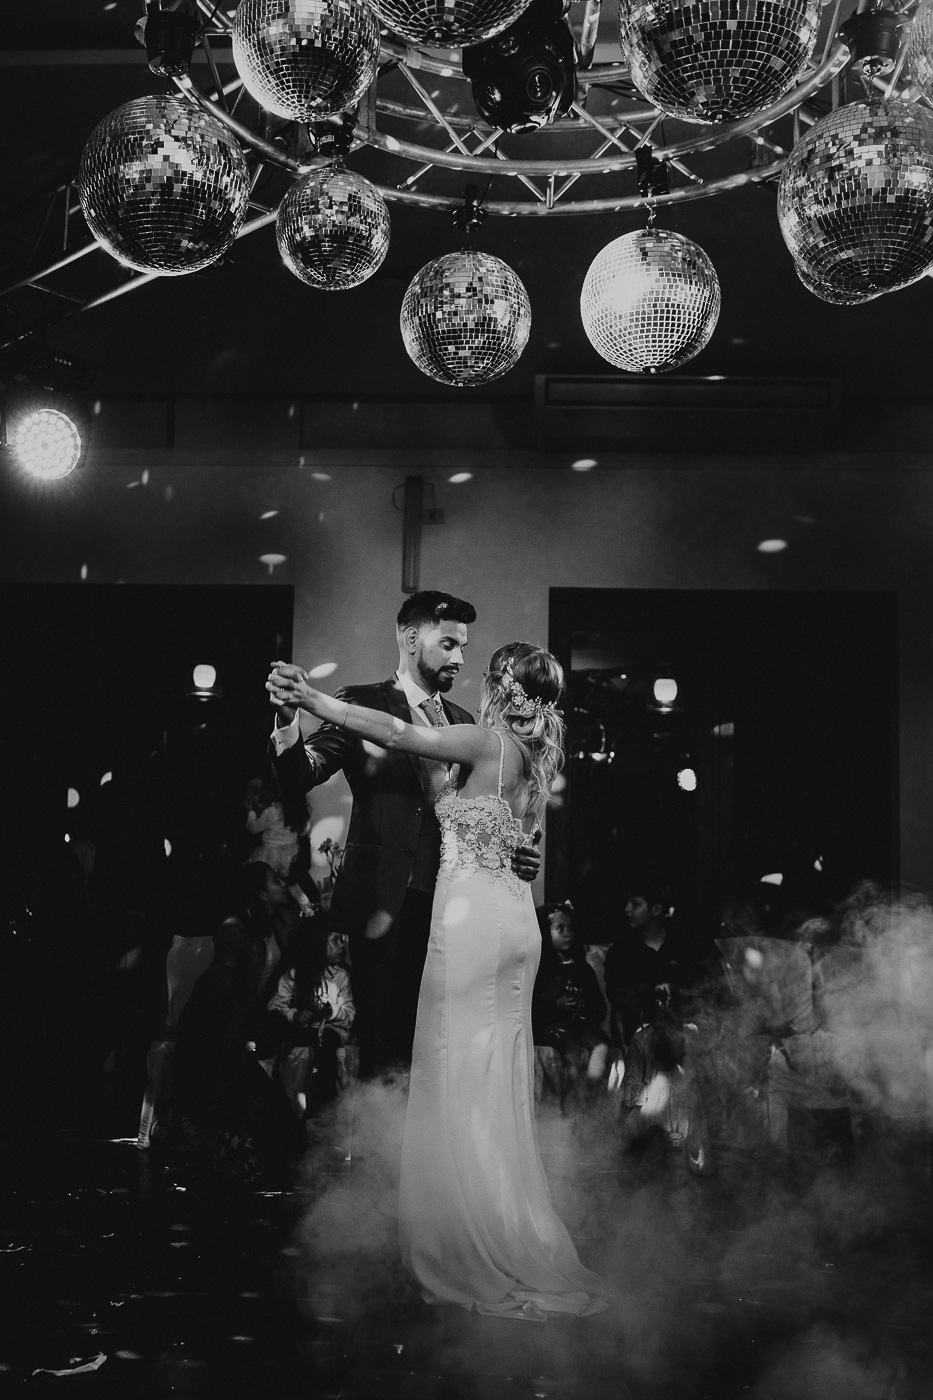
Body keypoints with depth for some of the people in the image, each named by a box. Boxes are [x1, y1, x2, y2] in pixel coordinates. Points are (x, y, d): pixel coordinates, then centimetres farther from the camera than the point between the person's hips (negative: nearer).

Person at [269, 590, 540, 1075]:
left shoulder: (462, 721, 15)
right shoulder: (363, 704, -1)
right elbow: (297, 780, -10)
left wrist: (509, 855, -1)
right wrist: (288, 721, -30)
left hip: (451, 907, 5)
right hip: (387, 907, -5)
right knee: (386, 1056, -1)